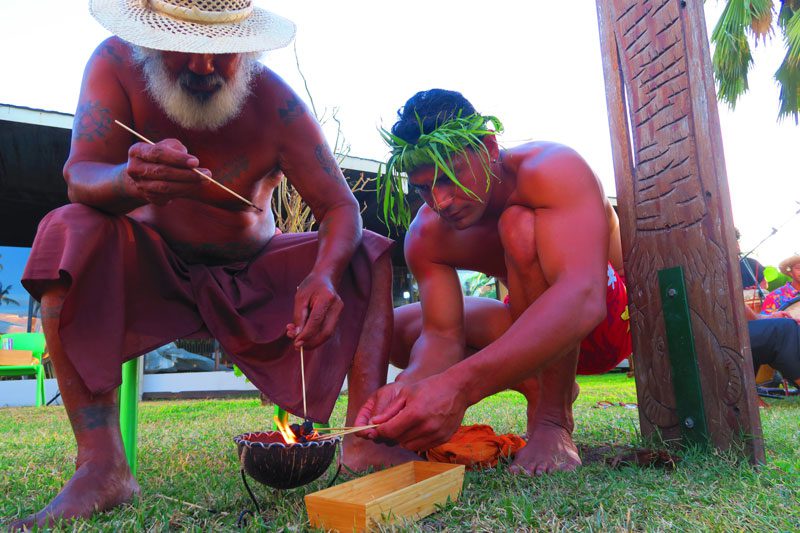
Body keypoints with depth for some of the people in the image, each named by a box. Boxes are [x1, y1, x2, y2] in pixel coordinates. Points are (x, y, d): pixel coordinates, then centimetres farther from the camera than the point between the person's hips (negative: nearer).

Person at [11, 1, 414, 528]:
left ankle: (366, 442, -28)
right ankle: (102, 464, -32)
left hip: (254, 274, 1)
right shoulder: (115, 63, -13)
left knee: (371, 253, -16)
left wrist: (323, 276, -42)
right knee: (69, 232, -28)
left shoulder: (274, 100, -17)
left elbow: (340, 208, -20)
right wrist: (132, 181, -49)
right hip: (151, 268, 0)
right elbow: (80, 177, -24)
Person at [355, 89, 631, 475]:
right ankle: (542, 387, 3)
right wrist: (411, 382, -41)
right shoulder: (426, 236, -12)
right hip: (537, 329, 6)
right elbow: (442, 335, -16)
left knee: (520, 226, -33)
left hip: (610, 315, -6)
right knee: (396, 326, -6)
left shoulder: (551, 168, -29)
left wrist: (461, 385, -56)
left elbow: (581, 298, -44)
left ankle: (554, 418, -21)